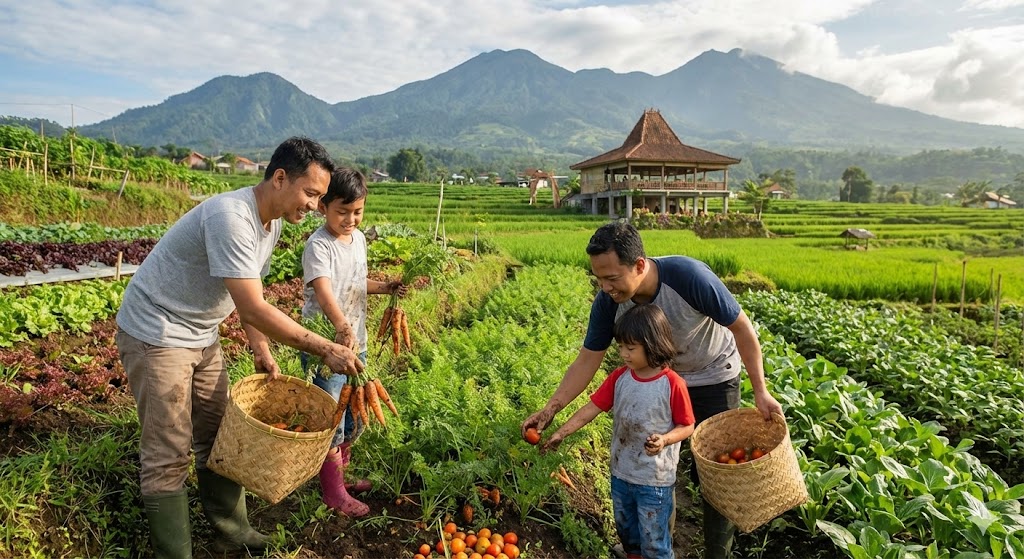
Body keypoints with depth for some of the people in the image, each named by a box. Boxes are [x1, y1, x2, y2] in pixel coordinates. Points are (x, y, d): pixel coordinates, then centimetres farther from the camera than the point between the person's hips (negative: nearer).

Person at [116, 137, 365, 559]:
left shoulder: (272, 224, 0)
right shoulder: (231, 217, -29)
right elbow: (252, 307, -33)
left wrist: (261, 350, -5)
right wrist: (326, 350, -30)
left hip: (203, 337, 9)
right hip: (156, 335, -9)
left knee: (217, 437, 14)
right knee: (169, 455, -2)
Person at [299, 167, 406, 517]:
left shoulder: (358, 239, 7)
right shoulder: (319, 245, -18)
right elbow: (323, 290, -35)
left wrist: (384, 288, 7)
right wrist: (341, 326, -50)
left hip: (356, 342, 8)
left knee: (355, 415, 19)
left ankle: (340, 472, 40)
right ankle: (333, 491, 19)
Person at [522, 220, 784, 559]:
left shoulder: (690, 277, -37)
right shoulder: (608, 302, -24)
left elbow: (741, 328, -23)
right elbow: (588, 360, -15)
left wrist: (760, 391, -20)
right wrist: (550, 409, -23)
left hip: (713, 379, -4)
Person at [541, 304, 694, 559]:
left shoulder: (672, 384, -19)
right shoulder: (619, 377, -6)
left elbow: (687, 426, -11)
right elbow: (592, 408, -4)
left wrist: (664, 439, -29)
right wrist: (561, 433, -9)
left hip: (655, 480, -5)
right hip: (621, 473, 5)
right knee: (626, 531, 26)